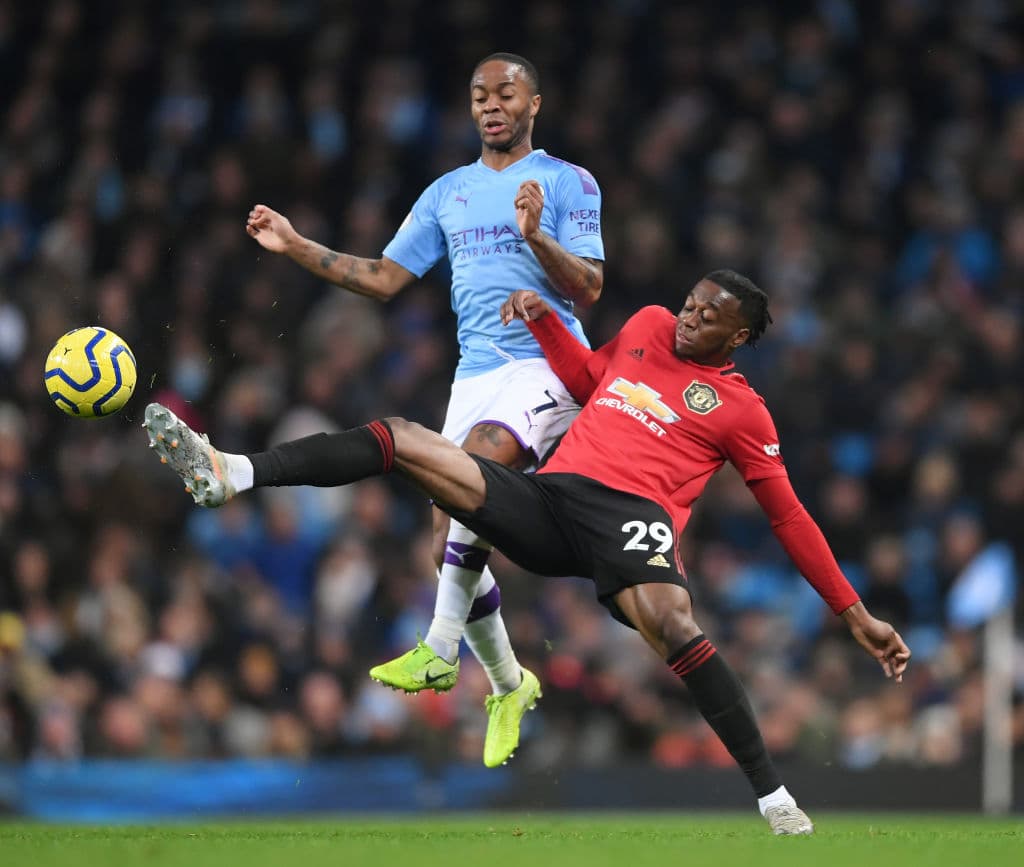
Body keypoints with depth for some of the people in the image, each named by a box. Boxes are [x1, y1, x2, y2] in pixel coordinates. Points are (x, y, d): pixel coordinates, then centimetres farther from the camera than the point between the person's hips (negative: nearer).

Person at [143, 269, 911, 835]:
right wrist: (543, 320, 25)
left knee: (670, 620, -38)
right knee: (404, 440, -6)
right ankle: (230, 475, -12)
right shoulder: (650, 327, 23)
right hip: (548, 502, 6)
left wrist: (856, 615, 6)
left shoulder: (740, 410, 9)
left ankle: (775, 798, -32)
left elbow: (790, 518, 10)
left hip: (631, 509, -6)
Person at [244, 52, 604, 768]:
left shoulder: (568, 184, 1)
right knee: (453, 543, 0)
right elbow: (384, 278, 17)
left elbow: (588, 288, -7)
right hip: (476, 376, 6)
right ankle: (508, 684, 20)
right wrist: (296, 247, 9)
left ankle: (440, 650, -31)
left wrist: (535, 236, -24)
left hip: (548, 366, -6)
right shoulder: (448, 193, 18)